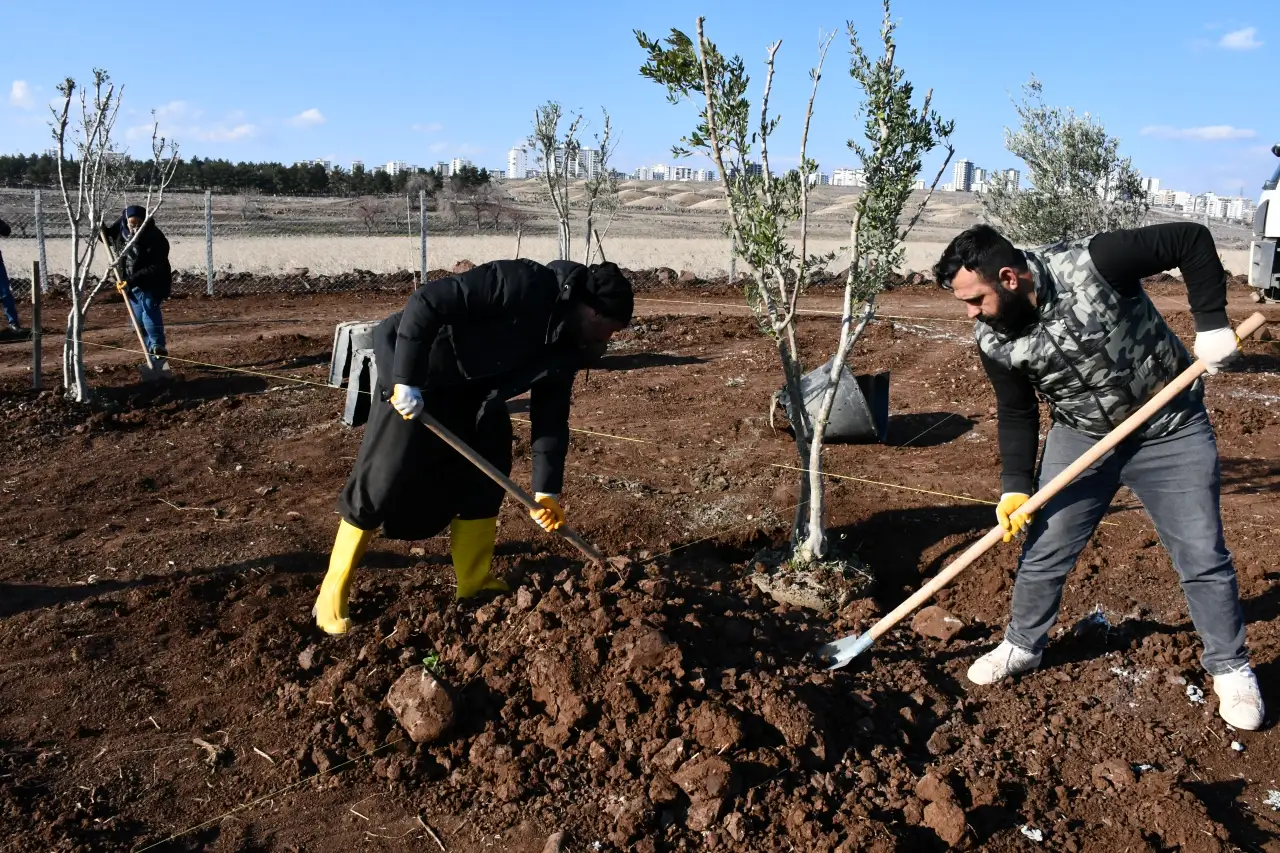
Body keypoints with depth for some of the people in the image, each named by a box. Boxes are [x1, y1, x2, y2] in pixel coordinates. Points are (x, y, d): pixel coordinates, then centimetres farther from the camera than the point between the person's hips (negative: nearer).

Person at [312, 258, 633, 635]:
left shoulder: (568, 346, -2)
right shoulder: (524, 284, -28)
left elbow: (551, 416, 2)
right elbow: (427, 302, -32)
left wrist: (546, 489, -5)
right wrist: (405, 380, -31)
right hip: (414, 381, -8)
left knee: (484, 478, 7)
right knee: (381, 481, -6)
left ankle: (474, 584, 20)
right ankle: (332, 596, 6)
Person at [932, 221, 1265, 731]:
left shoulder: (1094, 263, -30)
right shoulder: (994, 340, -15)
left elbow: (1192, 240, -19)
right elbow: (1016, 415, -3)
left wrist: (1212, 325, -24)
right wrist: (1015, 488, -10)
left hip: (1171, 429, -3)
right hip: (1082, 437, 3)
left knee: (1203, 556, 5)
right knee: (1043, 551, 4)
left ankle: (1230, 668, 25)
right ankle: (1022, 647, 27)